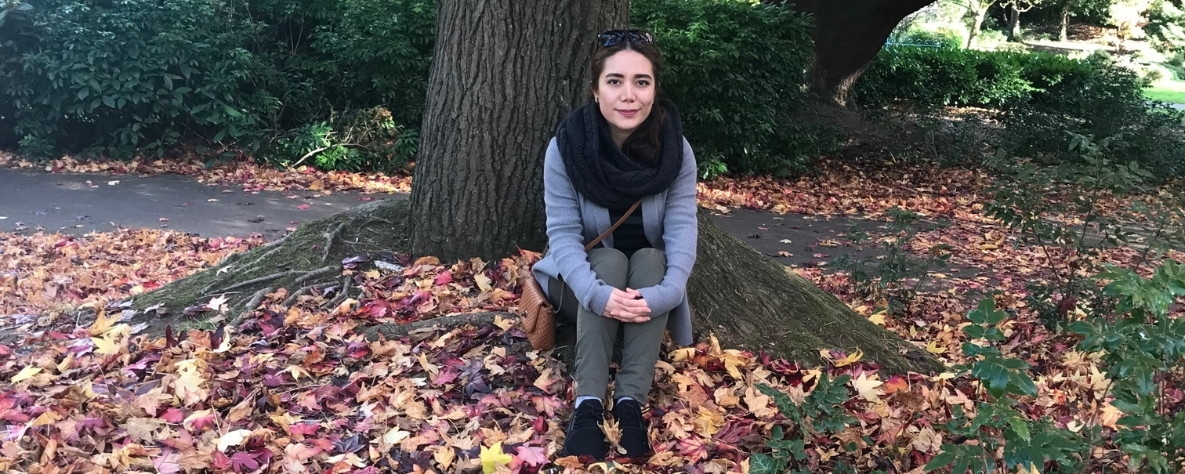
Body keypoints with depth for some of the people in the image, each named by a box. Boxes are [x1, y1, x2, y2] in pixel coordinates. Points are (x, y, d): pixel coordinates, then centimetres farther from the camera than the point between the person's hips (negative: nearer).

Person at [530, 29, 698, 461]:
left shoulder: (676, 150, -14)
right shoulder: (565, 147, -18)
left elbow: (682, 228, -22)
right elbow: (563, 233, -22)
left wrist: (666, 292, -42)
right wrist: (597, 293, -40)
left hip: (648, 277, 1)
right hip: (587, 278, -1)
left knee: (650, 260, -30)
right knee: (609, 261, -32)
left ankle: (631, 402, -35)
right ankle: (588, 405, -40)